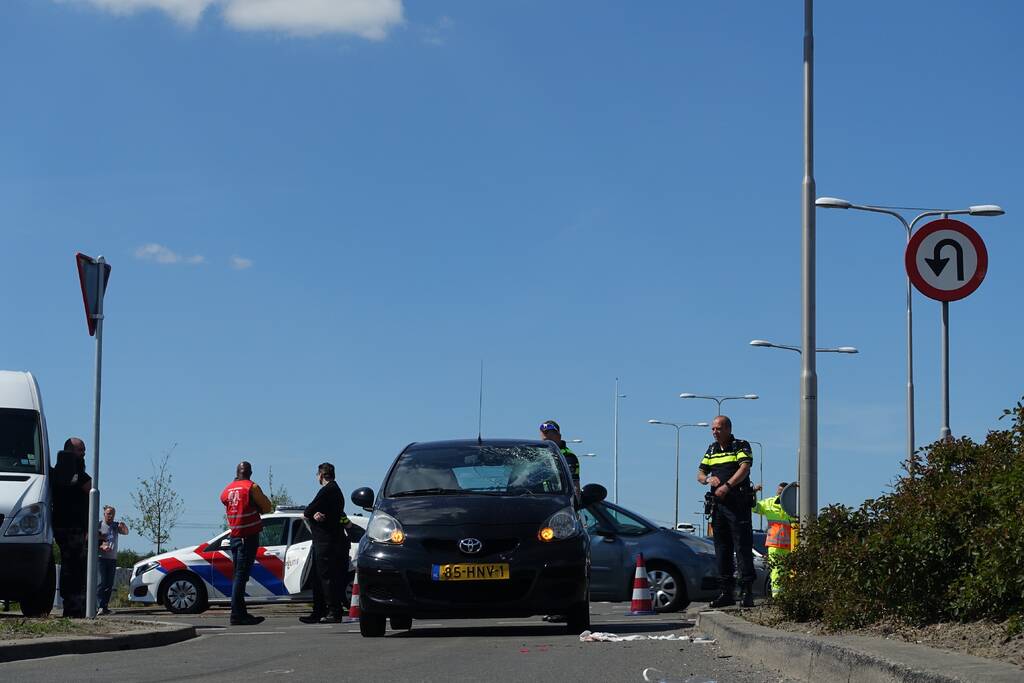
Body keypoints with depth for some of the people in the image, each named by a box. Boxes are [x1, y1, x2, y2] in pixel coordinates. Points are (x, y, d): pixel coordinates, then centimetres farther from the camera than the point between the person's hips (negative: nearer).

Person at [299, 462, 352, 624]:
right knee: (319, 577, 13)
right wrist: (315, 514, -9)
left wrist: (311, 514, 6)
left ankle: (334, 612, -10)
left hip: (326, 542, -10)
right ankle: (319, 612, 17)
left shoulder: (327, 490, -14)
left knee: (327, 577, -9)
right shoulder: (335, 490, 19)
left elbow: (308, 512, -16)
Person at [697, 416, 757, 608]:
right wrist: (709, 479, -5)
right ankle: (726, 592, 10)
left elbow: (744, 468, -16)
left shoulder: (741, 446, -1)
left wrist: (727, 486, -28)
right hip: (718, 504, 6)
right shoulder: (712, 450, 18)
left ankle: (746, 591, -10)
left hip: (738, 504, -6)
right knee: (722, 549, 6)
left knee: (743, 547, -9)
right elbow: (700, 474, 18)